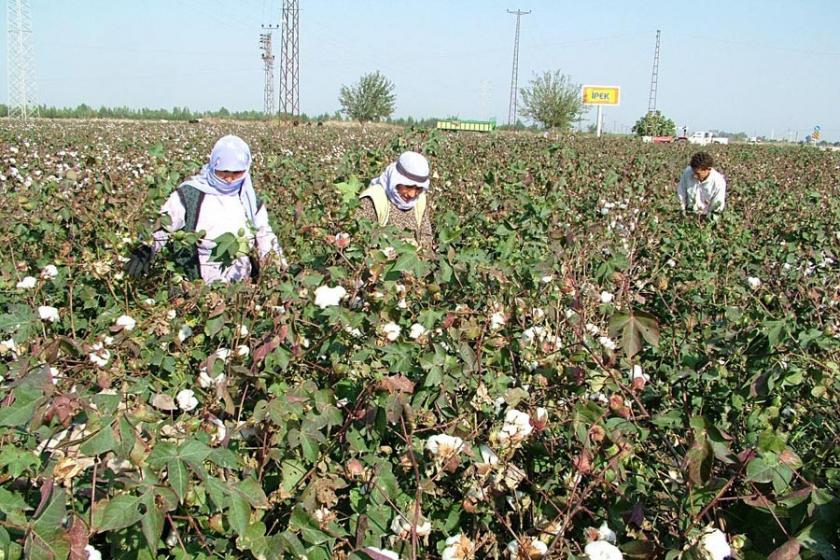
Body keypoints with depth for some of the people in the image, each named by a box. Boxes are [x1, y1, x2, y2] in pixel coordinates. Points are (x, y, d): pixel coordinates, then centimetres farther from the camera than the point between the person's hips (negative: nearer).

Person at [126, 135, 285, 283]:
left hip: (242, 286, 2)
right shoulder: (190, 194, -2)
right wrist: (144, 250, -16)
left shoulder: (250, 201, 10)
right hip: (198, 285, -2)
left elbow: (266, 239, 17)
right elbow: (160, 227, 1)